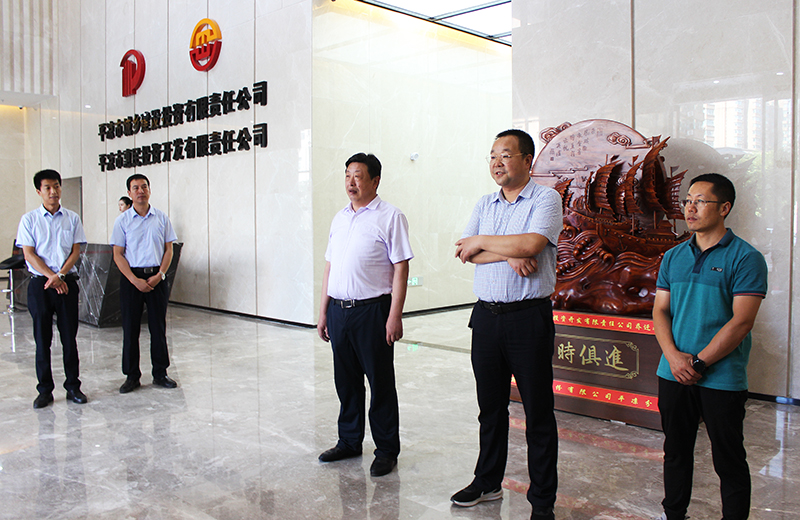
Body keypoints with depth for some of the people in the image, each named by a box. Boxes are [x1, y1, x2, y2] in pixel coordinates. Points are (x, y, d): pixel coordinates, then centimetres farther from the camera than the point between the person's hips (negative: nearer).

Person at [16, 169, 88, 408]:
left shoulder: (72, 218, 6)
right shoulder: (29, 219, 3)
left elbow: (75, 251, 2)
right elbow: (29, 254, -3)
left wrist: (61, 275, -13)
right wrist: (51, 276, -13)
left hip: (67, 282, 1)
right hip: (40, 283, -1)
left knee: (69, 337, 4)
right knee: (42, 338, 4)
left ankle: (73, 386, 13)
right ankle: (45, 389, 14)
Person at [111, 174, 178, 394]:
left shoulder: (161, 218, 5)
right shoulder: (122, 221, 1)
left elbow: (168, 249, 6)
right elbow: (118, 254, -1)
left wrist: (160, 275, -8)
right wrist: (135, 280, -12)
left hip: (157, 277, 1)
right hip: (131, 278, -1)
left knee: (158, 326, 5)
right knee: (130, 328, 3)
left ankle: (160, 373, 16)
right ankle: (132, 376, 14)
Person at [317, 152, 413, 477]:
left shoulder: (390, 217, -5)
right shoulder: (339, 218, 15)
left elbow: (400, 268, -10)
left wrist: (395, 316, -16)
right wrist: (323, 312, 15)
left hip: (372, 310, -6)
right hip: (338, 309, 6)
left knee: (380, 383, 4)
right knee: (346, 381, 15)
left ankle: (386, 450, 17)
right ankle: (349, 441, 31)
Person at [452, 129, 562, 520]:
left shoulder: (545, 199, -3)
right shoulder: (484, 205, 13)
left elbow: (532, 244, -20)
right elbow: (464, 252, 0)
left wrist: (483, 242, -7)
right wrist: (510, 254, -14)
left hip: (529, 316, -5)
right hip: (486, 315, 5)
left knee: (538, 412, 3)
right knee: (490, 406, 16)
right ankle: (488, 481, 33)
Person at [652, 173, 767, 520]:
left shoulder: (746, 258, -8)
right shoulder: (674, 257, 10)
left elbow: (741, 322, -14)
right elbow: (660, 311, 8)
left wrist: (698, 363, -16)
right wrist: (673, 355, -9)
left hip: (722, 378, -5)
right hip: (672, 374, 5)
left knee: (729, 461, 6)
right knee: (676, 452, 17)